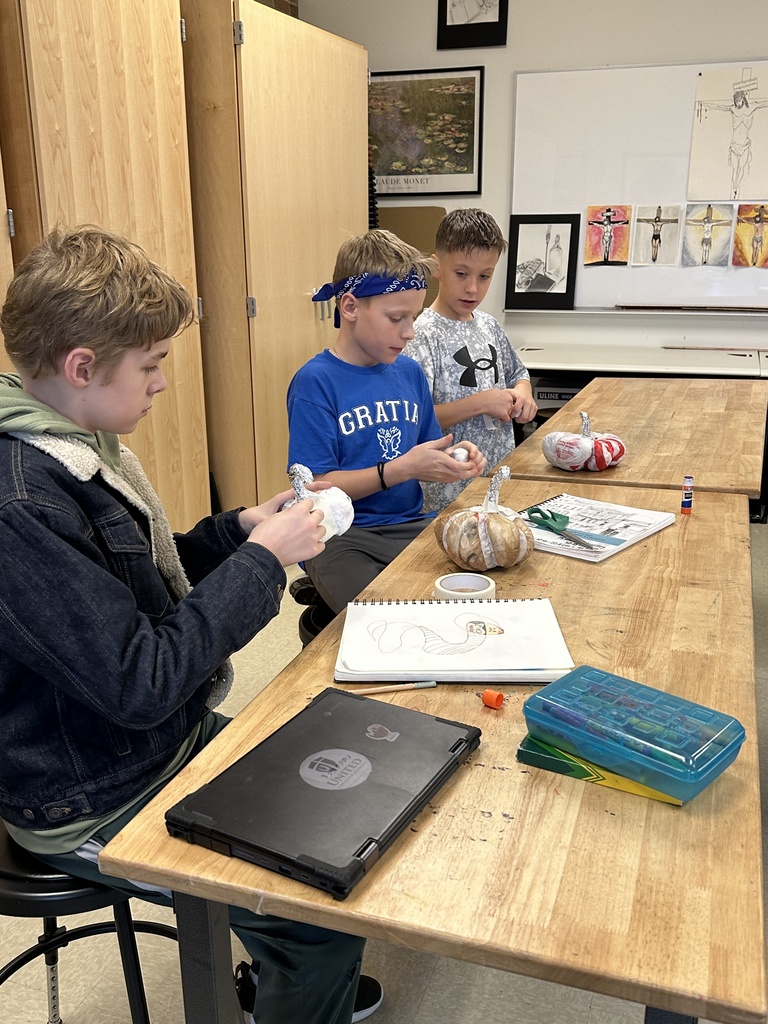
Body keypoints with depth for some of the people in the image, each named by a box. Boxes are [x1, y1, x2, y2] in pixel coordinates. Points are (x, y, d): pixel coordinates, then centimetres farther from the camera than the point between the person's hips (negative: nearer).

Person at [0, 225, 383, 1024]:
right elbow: (139, 684, -28)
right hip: (98, 810, -9)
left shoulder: (77, 446, 2)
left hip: (175, 741, 10)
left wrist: (240, 529, -3)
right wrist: (262, 558, -21)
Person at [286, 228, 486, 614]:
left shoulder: (410, 372, 8)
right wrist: (403, 468, -20)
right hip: (340, 537, -6)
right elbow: (317, 488, -14)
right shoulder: (314, 383, -11)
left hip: (410, 524, 6)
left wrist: (453, 460, -6)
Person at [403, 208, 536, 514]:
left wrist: (522, 392, 3)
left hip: (502, 473, 7)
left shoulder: (489, 325, 9)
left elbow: (517, 372, 26)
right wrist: (480, 403, -21)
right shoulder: (424, 335, -14)